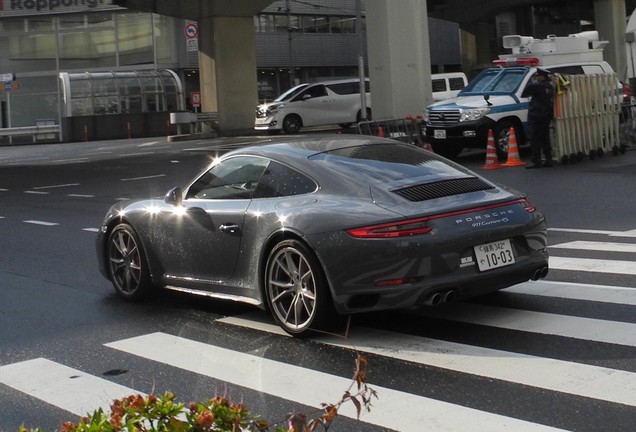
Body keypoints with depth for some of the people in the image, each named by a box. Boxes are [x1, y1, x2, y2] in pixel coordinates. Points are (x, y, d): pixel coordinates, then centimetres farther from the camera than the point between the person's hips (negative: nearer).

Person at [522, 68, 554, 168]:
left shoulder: (537, 86, -16)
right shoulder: (550, 86, 11)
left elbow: (524, 94, -8)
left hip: (537, 116, -9)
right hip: (547, 116, 9)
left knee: (535, 139, -6)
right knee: (545, 139, 14)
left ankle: (536, 161, -8)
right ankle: (548, 160, 16)